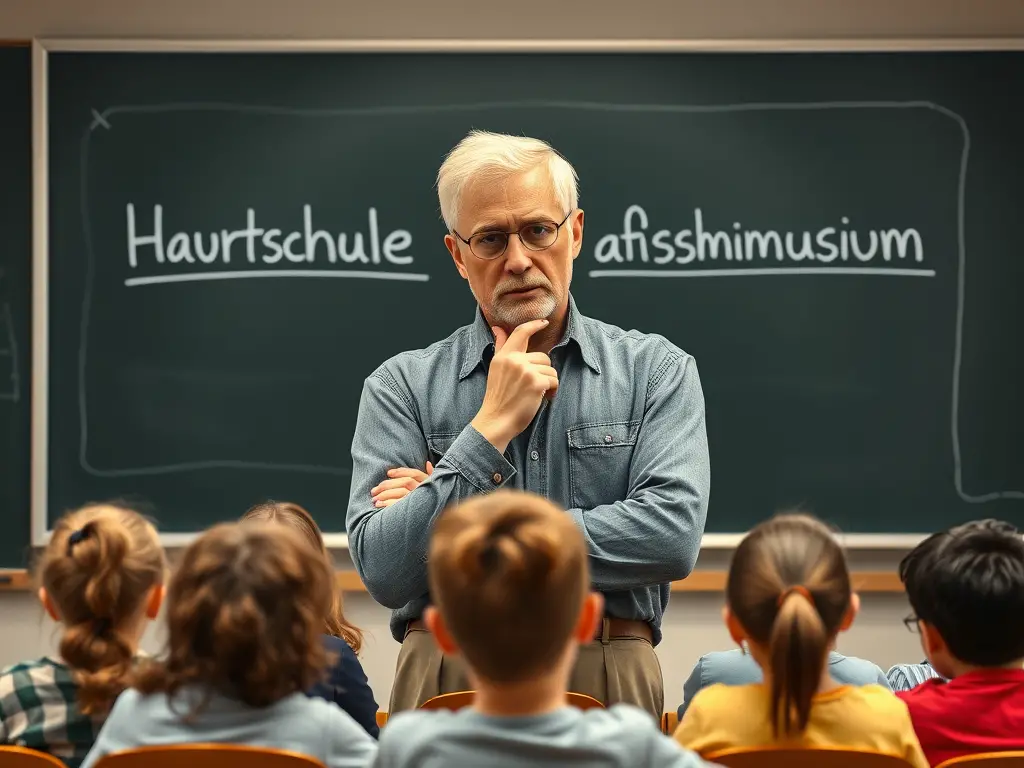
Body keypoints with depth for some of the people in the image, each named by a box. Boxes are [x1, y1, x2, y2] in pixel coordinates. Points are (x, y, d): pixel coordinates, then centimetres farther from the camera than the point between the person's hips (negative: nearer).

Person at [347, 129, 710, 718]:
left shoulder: (655, 369, 7)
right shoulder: (403, 387, 6)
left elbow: (674, 536, -8)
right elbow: (383, 572, -5)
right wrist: (491, 428, -9)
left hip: (608, 677, -1)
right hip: (447, 681, 1)